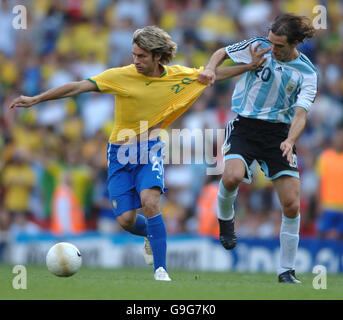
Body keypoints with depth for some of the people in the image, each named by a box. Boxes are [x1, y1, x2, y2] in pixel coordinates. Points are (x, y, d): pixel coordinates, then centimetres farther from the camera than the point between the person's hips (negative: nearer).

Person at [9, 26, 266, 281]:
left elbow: (214, 74, 11)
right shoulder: (121, 76, -12)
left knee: (150, 202, -26)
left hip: (150, 149, 0)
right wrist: (36, 99, -19)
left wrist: (250, 66, 8)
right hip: (120, 152, 0)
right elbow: (78, 87, -14)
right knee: (126, 220, -5)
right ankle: (152, 235, 32)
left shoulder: (178, 76, -4)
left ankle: (160, 270, -21)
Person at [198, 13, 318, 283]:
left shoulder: (307, 74, -2)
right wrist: (211, 68, -7)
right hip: (244, 127, -1)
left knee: (292, 205, -7)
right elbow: (223, 52, 15)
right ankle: (225, 218, 3)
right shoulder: (258, 47, -1)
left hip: (279, 133, 1)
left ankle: (286, 271, 8)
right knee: (232, 176, -32)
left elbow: (300, 113, -12)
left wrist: (290, 141, -31)